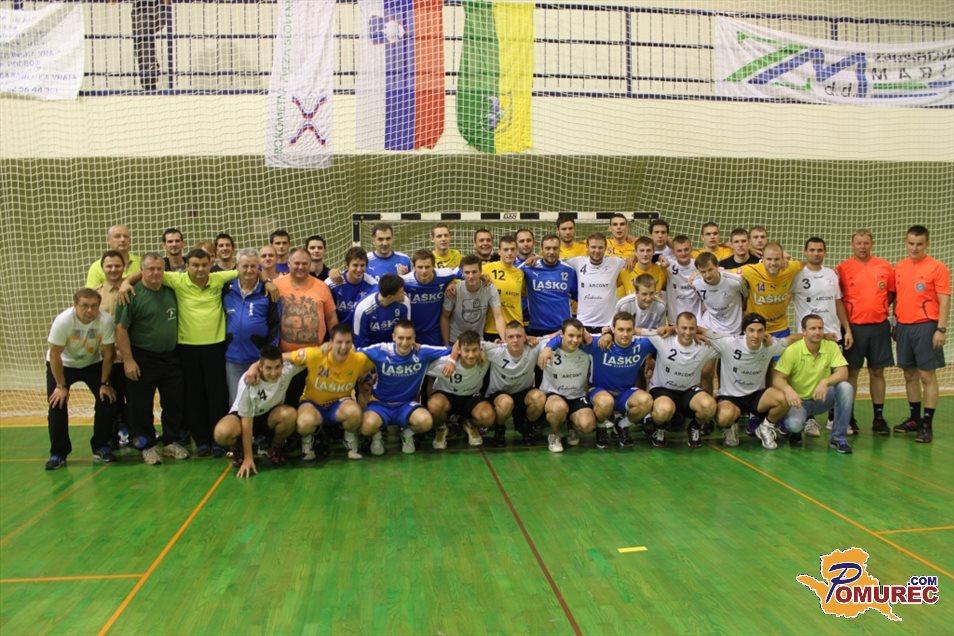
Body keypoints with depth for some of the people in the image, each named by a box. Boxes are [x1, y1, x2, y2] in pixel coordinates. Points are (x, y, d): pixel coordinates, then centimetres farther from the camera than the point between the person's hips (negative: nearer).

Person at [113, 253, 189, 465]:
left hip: (170, 358, 5)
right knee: (141, 407, 4)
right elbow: (120, 329, -12)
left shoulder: (170, 292, 6)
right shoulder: (132, 294, -10)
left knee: (175, 403, 11)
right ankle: (148, 446, 19)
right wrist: (128, 360, -15)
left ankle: (172, 442, 26)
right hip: (142, 359, -5)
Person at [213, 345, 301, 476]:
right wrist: (248, 458, -23)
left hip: (270, 417, 2)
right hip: (243, 416, -2)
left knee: (289, 414, -33)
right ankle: (239, 449, 4)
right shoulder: (247, 381, -30)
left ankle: (275, 448, -1)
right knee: (222, 433, -35)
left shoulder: (287, 370, -24)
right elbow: (247, 422, -23)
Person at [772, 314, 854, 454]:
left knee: (845, 387, -25)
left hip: (821, 399, 3)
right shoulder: (792, 350, -14)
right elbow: (777, 378, -17)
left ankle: (838, 438, -12)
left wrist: (825, 382, -36)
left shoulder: (831, 346, -7)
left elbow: (843, 373, -15)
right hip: (798, 400, -3)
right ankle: (796, 430, 11)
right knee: (794, 424, -33)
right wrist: (788, 389, -40)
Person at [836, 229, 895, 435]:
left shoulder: (885, 267, 4)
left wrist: (879, 308, 5)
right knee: (851, 372, 4)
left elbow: (893, 292, 16)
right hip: (854, 327, -2)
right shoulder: (842, 268, -3)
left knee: (877, 372, 7)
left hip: (879, 326, 2)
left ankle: (879, 417, 16)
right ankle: (848, 416, 13)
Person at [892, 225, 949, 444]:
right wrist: (895, 321, 10)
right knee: (910, 374, 12)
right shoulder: (899, 268, 10)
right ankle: (914, 418, 23)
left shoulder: (937, 267, -5)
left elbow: (944, 301, -8)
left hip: (925, 327, -5)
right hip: (903, 327, 5)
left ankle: (927, 424, 3)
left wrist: (941, 329, -15)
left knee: (927, 376, -2)